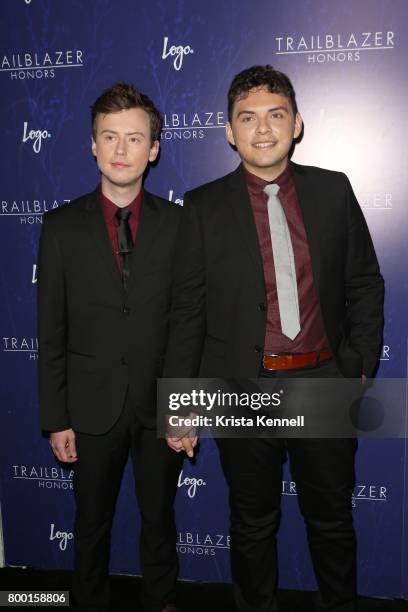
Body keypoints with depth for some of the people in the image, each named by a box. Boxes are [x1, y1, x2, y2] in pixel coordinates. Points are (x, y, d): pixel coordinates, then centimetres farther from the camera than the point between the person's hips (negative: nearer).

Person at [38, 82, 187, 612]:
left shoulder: (177, 223, -2)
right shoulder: (62, 226, -2)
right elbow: (51, 331, -2)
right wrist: (55, 418, -4)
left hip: (161, 403, 0)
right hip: (93, 406, 0)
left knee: (159, 519, 18)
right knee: (92, 523, 17)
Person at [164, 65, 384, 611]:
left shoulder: (333, 191, 2)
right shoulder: (204, 208, -3)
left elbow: (365, 283, 7)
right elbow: (187, 310, -3)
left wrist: (361, 362, 0)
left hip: (325, 384, 2)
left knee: (332, 519, 19)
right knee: (253, 524, 17)